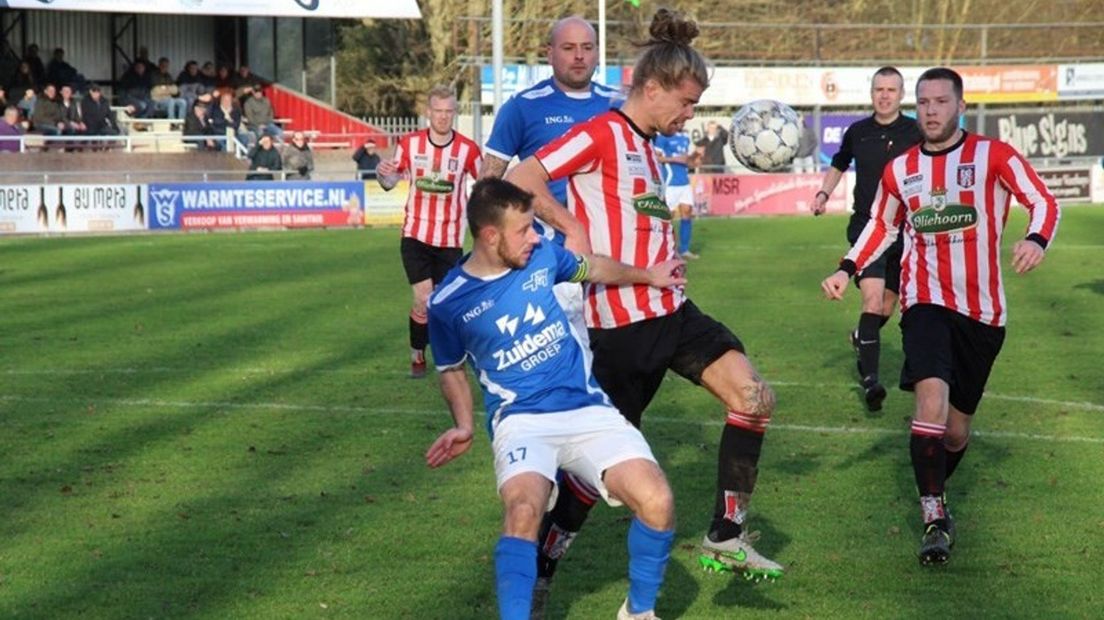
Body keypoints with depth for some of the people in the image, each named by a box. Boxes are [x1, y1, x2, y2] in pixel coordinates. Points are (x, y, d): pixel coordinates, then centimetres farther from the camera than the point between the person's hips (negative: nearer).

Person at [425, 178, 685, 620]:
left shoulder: (542, 255, 4)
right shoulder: (448, 302, -1)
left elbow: (589, 269, 27)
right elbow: (452, 368, 17)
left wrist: (648, 275, 37)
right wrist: (464, 426, 2)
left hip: (587, 408, 3)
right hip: (520, 420, -3)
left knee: (657, 502, -19)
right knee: (523, 509, -36)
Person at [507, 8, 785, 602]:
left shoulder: (647, 148, 17)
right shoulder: (603, 134, -12)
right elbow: (522, 178, -19)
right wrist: (571, 226, -20)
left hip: (670, 310, 8)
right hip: (620, 323, -8)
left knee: (752, 394, -8)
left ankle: (726, 538, -1)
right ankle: (535, 566, 18)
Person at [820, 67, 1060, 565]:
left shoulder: (993, 156, -3)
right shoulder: (899, 170, 7)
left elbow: (1043, 201, -7)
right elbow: (882, 225, 22)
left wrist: (1036, 240, -28)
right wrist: (847, 269, 9)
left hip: (981, 309, 0)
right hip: (926, 301, 0)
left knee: (957, 428, 9)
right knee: (932, 395, -25)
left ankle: (936, 493, 39)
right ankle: (935, 519, -21)